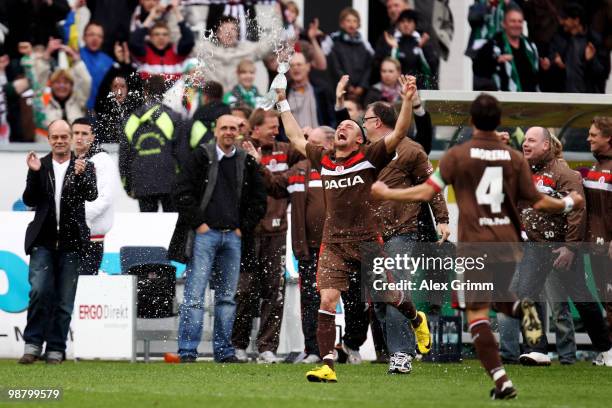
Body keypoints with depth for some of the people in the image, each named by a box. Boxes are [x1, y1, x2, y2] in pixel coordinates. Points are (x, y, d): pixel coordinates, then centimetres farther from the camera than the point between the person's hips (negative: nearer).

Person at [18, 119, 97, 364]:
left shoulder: (84, 167, 5)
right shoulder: (40, 166, 8)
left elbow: (91, 196, -9)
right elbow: (29, 201, 2)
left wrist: (81, 175, -27)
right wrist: (34, 174, -12)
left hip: (70, 243, 0)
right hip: (43, 241, 0)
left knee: (64, 300, 2)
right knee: (40, 291, -15)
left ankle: (56, 350, 9)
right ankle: (33, 345, -5)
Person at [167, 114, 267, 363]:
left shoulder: (246, 163, 11)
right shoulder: (201, 157, -1)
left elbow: (258, 200, 17)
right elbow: (183, 193, -5)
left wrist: (243, 228, 8)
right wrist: (198, 223, -9)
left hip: (232, 237, 4)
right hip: (204, 233, -4)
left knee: (227, 296, 7)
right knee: (195, 294, -9)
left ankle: (224, 350, 13)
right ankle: (187, 350, -9)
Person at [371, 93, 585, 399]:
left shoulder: (458, 155, -3)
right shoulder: (514, 158, 3)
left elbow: (426, 192, -4)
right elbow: (537, 202, 6)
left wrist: (386, 194, 11)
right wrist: (568, 203, 25)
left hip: (474, 244, -3)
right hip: (508, 241, 3)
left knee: (477, 312, -2)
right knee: (500, 299, 25)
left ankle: (500, 380, -13)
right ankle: (522, 307, -11)